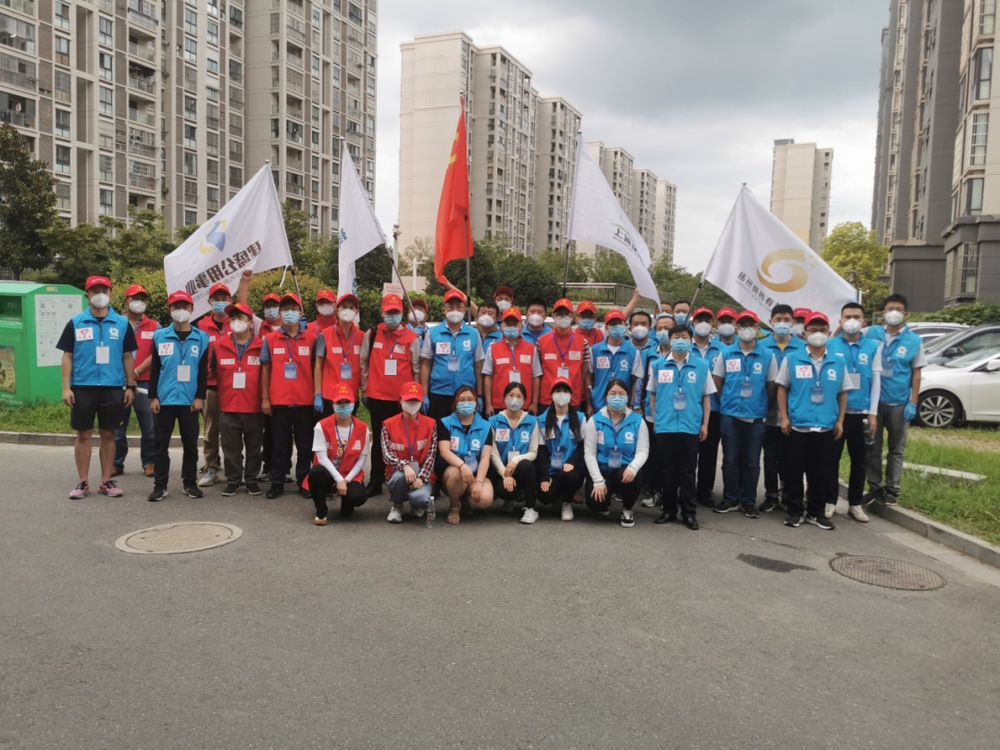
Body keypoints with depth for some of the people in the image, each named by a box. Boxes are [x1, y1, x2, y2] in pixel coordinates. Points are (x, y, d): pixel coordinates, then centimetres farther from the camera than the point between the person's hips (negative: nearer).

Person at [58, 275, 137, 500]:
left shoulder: (122, 323, 5)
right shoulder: (75, 323, 3)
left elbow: (127, 356, 8)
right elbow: (67, 356, 3)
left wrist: (130, 386, 4)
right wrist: (66, 387, -4)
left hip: (113, 388, 1)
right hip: (82, 388, -1)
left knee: (108, 434, 8)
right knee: (84, 435, 5)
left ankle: (107, 481, 16)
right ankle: (82, 482, 14)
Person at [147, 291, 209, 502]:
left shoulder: (202, 338, 4)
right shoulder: (159, 336, 4)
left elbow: (203, 371, 4)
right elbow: (154, 369, 4)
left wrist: (200, 397, -2)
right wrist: (153, 396, 0)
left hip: (190, 400, 0)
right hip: (165, 398, 0)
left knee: (190, 444, 8)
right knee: (161, 444, 5)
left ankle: (190, 483, 19)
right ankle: (160, 486, 12)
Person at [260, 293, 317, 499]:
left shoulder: (312, 338, 3)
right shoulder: (270, 339, 5)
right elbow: (265, 369, 6)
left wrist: (318, 395, -1)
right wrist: (264, 398, 1)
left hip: (305, 402, 0)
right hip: (279, 401, 0)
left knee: (305, 445, 7)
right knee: (279, 445, 7)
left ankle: (303, 483, 17)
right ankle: (277, 483, 15)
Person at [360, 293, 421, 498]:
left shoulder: (412, 338, -1)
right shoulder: (371, 335, 3)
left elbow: (417, 369, 3)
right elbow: (364, 364, 10)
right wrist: (364, 390, 9)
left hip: (403, 399, -1)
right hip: (377, 397, 1)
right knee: (379, 441, 10)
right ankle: (375, 483, 18)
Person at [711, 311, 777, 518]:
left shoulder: (768, 355, 0)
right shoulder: (726, 353, 2)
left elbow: (771, 386, 6)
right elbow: (717, 382, 9)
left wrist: (759, 402, 7)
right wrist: (726, 401, 8)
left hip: (756, 416, 0)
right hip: (730, 414, 0)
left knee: (752, 461, 7)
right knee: (730, 459, 7)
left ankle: (749, 501, 19)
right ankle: (730, 498, 19)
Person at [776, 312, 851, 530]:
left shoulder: (838, 362, 6)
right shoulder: (792, 359, -1)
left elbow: (842, 393, 12)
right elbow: (782, 389, 2)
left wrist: (840, 421, 5)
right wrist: (784, 417, -4)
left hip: (826, 428, 2)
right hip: (797, 426, -2)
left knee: (821, 473, 9)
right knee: (794, 471, 4)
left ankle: (817, 512, 22)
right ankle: (794, 511, 16)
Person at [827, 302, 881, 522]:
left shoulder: (873, 346, 4)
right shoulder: (830, 345, 0)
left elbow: (876, 381, 4)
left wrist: (873, 413, 0)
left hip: (861, 413, 2)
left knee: (860, 460, 9)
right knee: (831, 458, 5)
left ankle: (855, 503, 21)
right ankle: (830, 501, 17)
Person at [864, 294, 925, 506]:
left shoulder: (914, 341, -1)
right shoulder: (872, 334, 0)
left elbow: (916, 374, 0)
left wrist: (913, 403, -5)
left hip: (899, 403, 0)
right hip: (874, 400, 1)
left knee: (896, 449, 10)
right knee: (873, 447, 8)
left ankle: (892, 489, 21)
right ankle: (875, 487, 20)